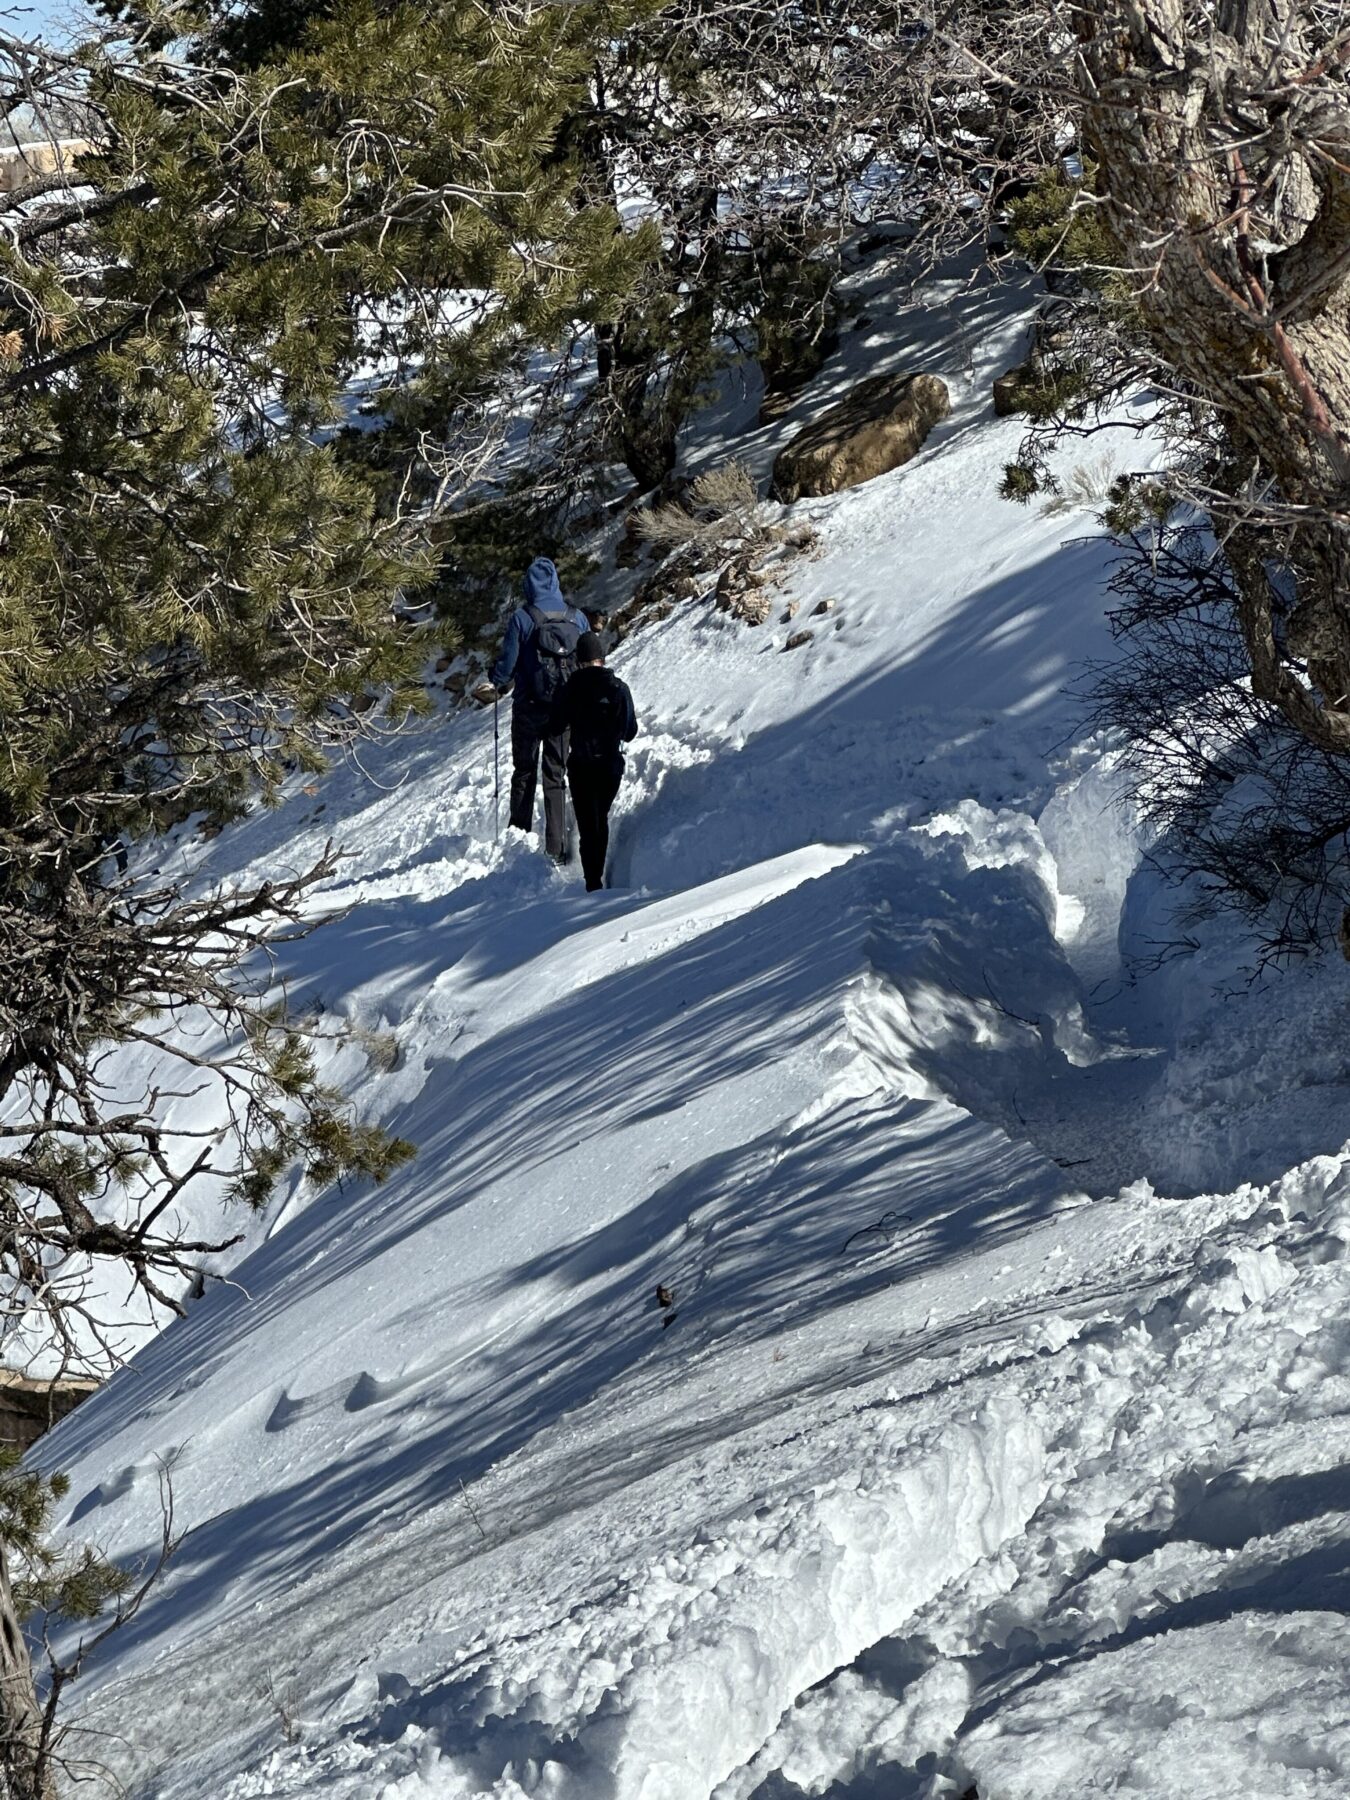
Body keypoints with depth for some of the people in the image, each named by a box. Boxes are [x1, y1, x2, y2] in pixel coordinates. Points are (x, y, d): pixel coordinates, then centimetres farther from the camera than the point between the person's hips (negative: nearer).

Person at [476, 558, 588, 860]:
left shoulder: (522, 618, -10)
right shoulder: (577, 618, 0)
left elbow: (508, 659, -7)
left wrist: (494, 686, 13)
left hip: (529, 709, -2)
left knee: (524, 773, 12)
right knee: (556, 778, 8)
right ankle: (556, 849, 3)